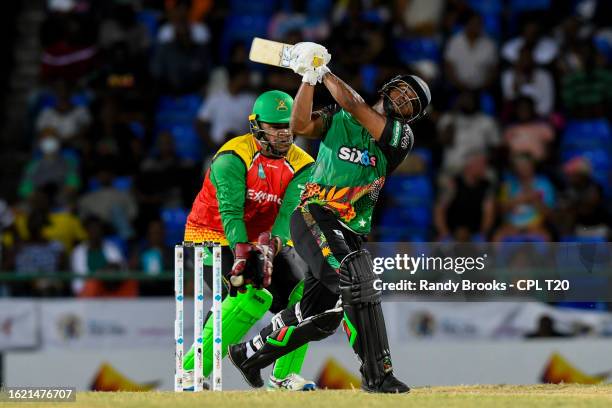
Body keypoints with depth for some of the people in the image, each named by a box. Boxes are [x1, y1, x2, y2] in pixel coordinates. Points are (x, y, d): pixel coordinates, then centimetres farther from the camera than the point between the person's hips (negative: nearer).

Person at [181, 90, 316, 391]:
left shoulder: (301, 165, -5)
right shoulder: (233, 157, -19)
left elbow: (291, 212, -20)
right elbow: (230, 211, -28)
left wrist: (271, 246, -39)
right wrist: (242, 251, -43)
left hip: (265, 239, 6)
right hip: (214, 237, -6)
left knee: (301, 294, -10)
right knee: (252, 296, -28)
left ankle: (285, 374, 5)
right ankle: (192, 371, -24)